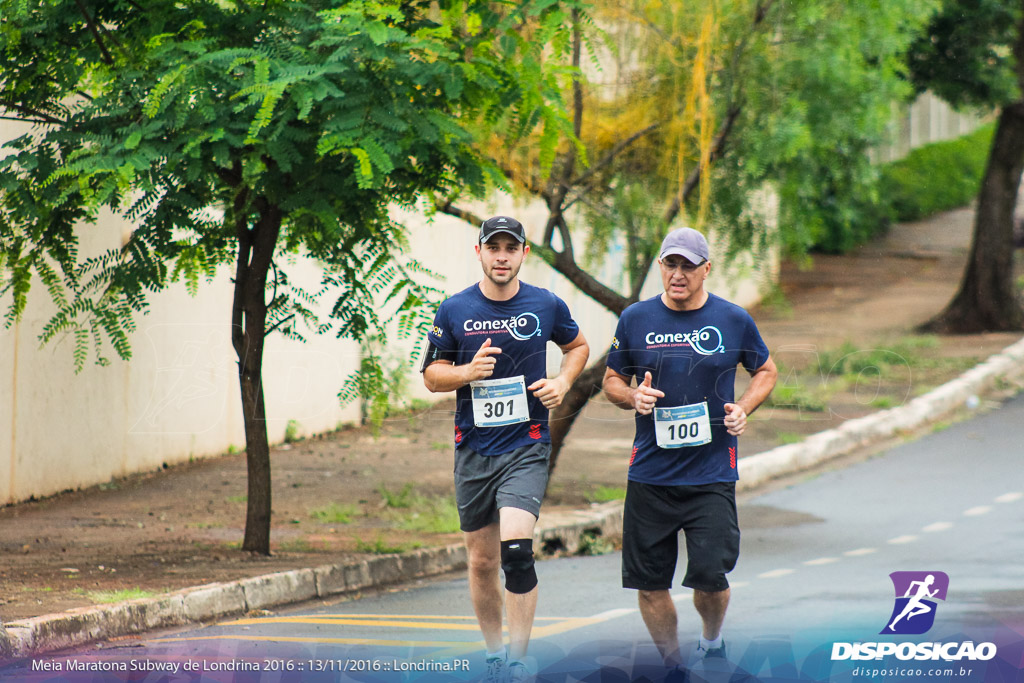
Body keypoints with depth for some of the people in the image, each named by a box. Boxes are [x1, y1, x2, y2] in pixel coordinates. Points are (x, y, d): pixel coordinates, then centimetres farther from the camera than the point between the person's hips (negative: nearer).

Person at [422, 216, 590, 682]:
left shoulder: (547, 306, 0)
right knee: (482, 561, 9)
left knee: (516, 548, -20)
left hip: (526, 446, -2)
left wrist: (562, 383, 0)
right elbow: (431, 375, 7)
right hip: (473, 447, 2)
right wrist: (467, 371, -13)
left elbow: (577, 346, 19)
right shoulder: (454, 311, 0)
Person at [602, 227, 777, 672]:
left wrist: (742, 408, -2)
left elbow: (766, 371, 16)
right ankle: (672, 665, 22)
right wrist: (633, 397, -8)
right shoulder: (636, 319, 4)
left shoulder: (733, 321, 1)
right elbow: (612, 380, 14)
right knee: (650, 583, 3)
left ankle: (712, 642, 20)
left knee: (710, 574, -11)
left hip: (712, 472, -2)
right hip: (650, 474, 2)